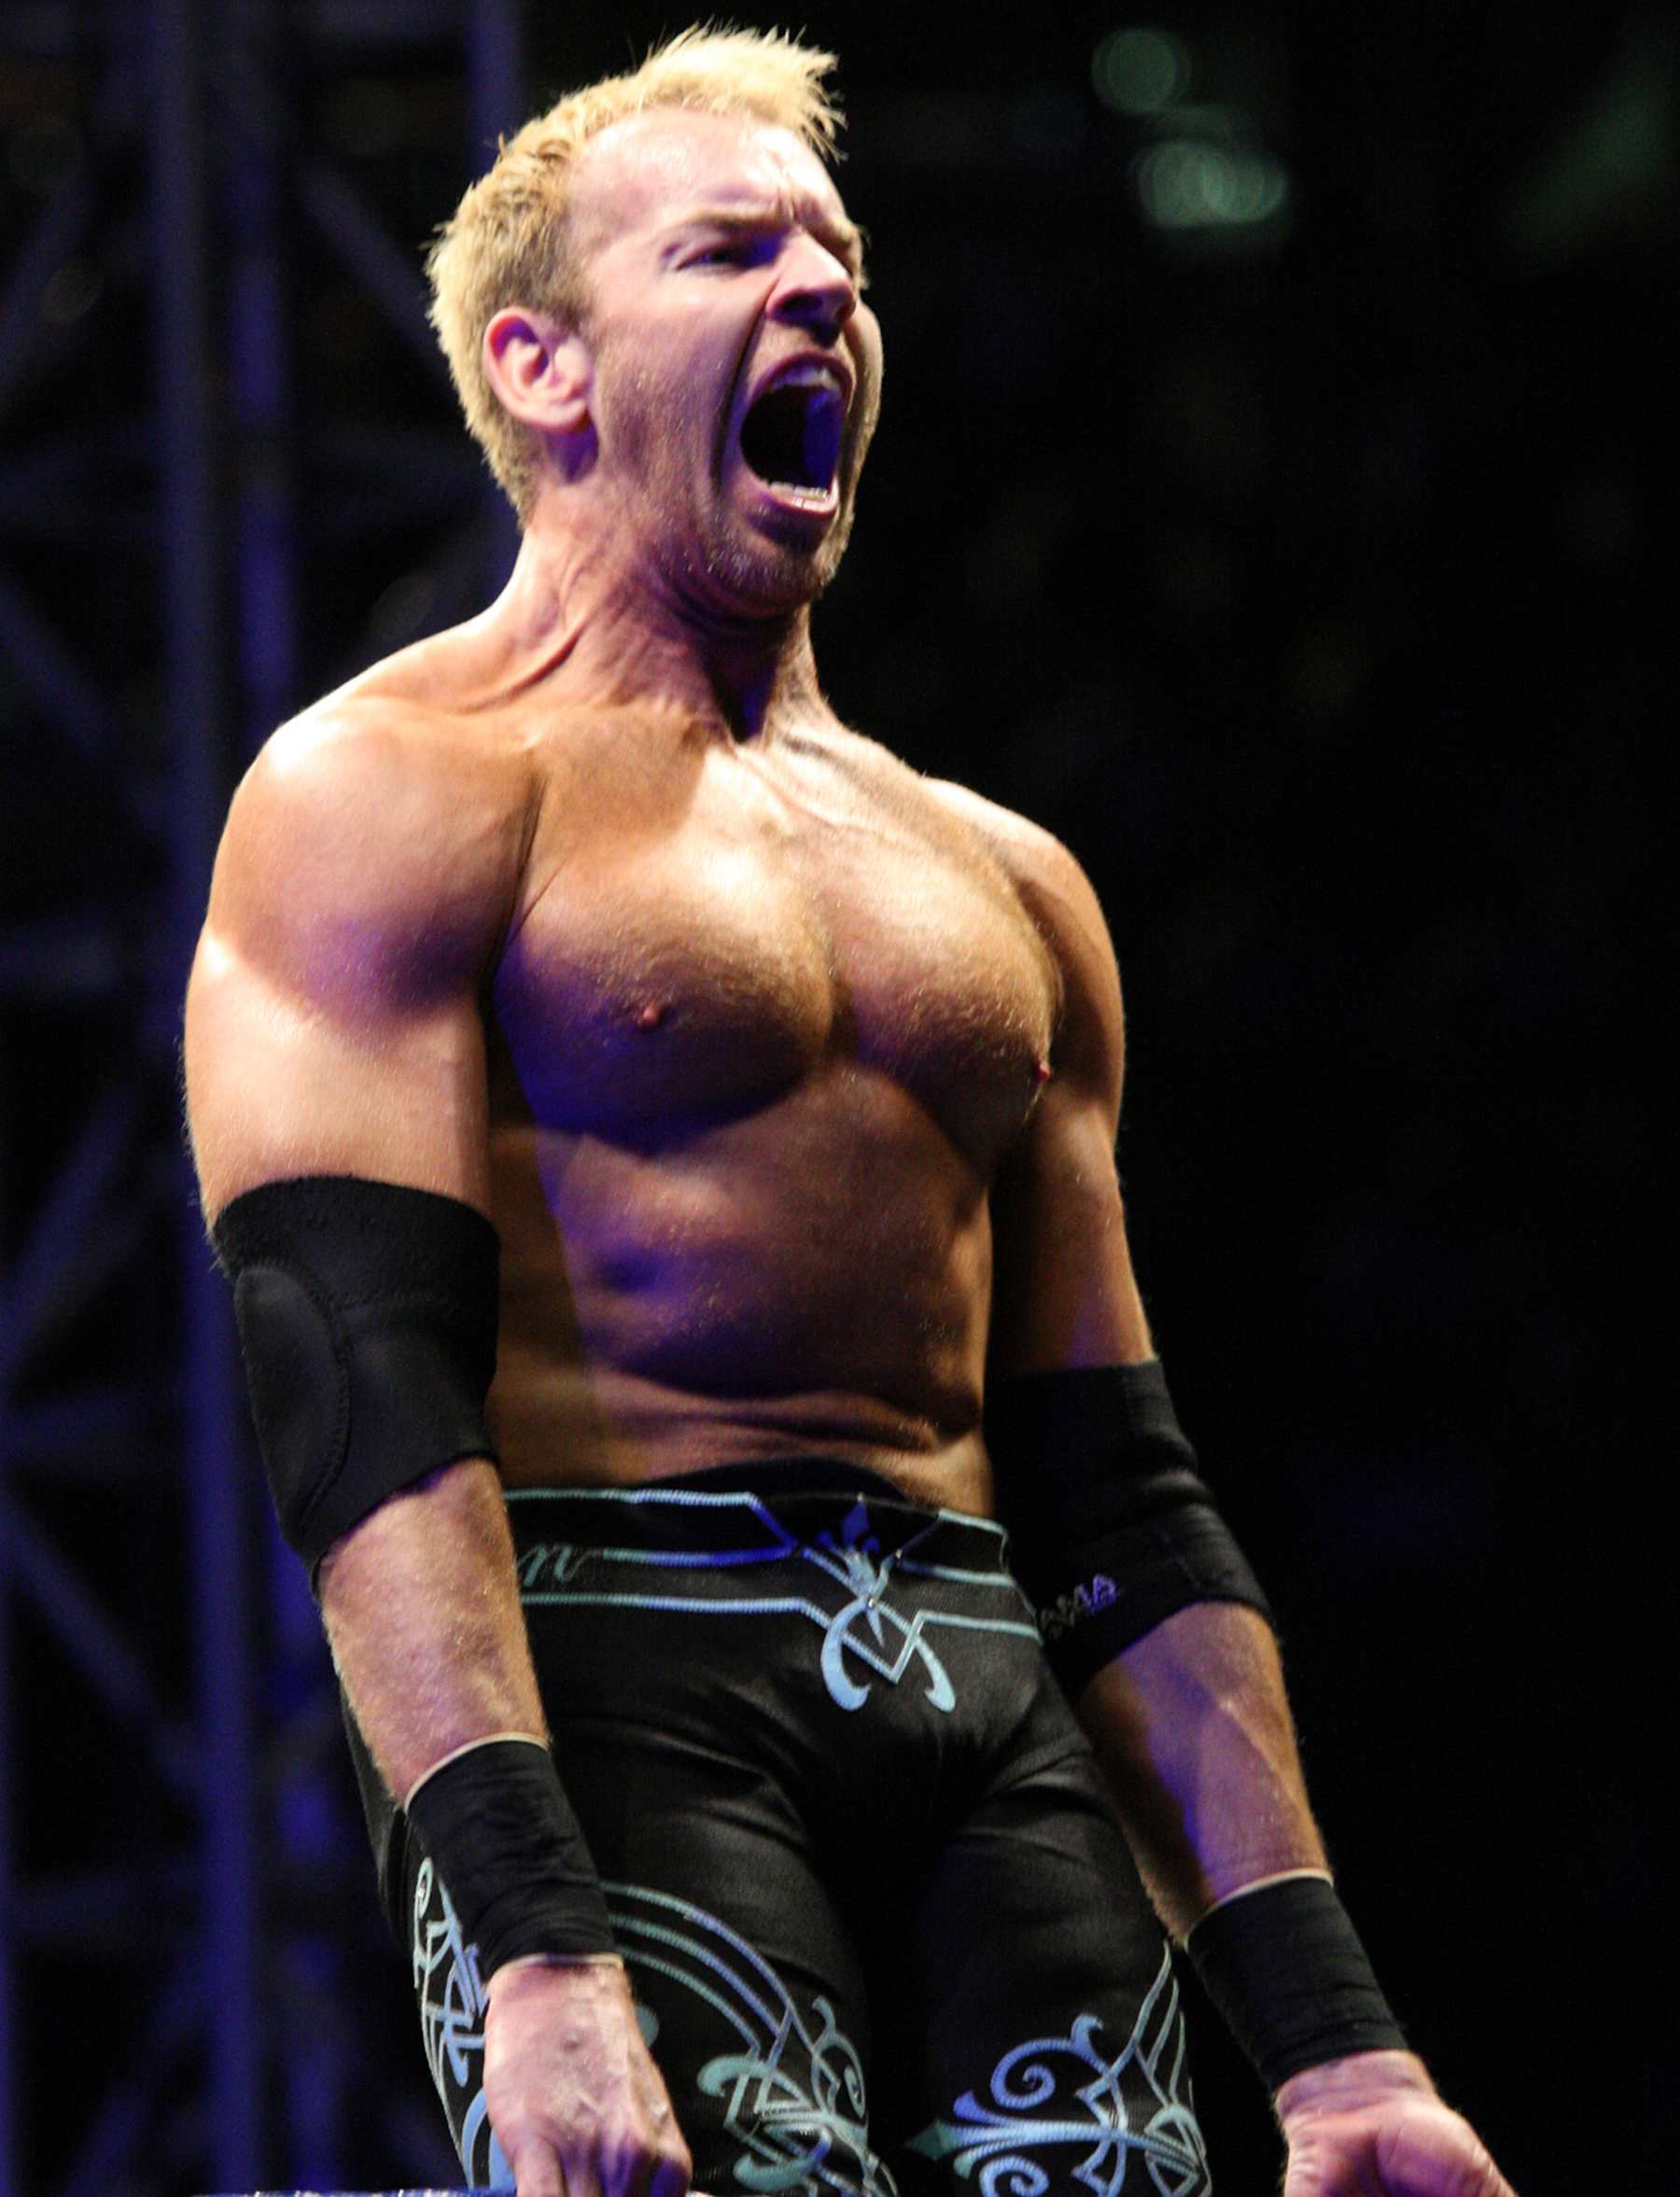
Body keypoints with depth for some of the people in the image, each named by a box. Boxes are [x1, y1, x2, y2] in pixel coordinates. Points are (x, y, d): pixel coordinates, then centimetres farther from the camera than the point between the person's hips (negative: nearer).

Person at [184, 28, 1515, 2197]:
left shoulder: (1004, 884, 23)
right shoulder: (396, 792, 1)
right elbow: (362, 1401, -10)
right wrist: (537, 1948, -23)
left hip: (986, 1701, 6)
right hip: (614, 1678, -6)